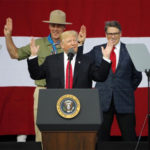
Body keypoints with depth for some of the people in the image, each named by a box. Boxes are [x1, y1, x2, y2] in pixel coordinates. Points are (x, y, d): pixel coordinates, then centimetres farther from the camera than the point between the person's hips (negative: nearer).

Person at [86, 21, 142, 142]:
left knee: (129, 137, 1)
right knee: (101, 136, 5)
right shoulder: (97, 50, 7)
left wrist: (130, 89, 5)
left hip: (124, 100, -1)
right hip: (103, 100, 1)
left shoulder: (129, 50, 4)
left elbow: (137, 75, 11)